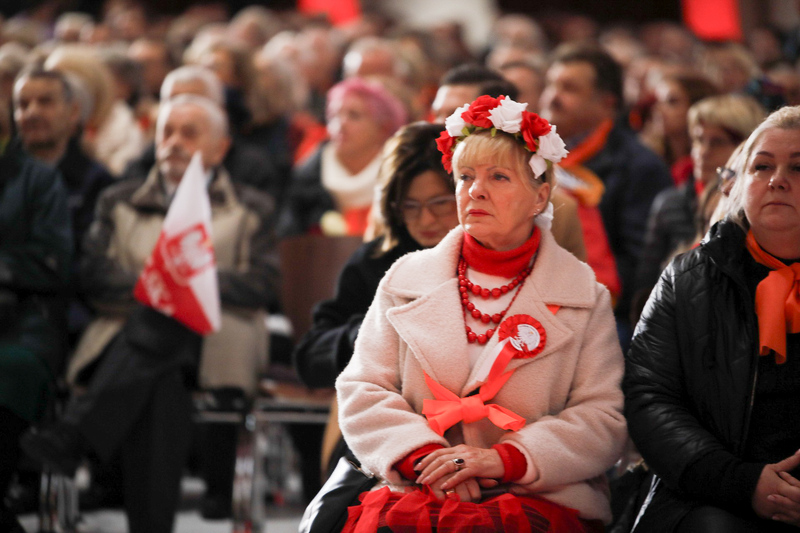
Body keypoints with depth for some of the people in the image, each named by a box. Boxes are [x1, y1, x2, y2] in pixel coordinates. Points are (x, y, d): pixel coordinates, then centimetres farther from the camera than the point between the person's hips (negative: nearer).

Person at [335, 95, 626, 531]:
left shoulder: (584, 298, 10)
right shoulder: (405, 280, 16)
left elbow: (604, 421, 0)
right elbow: (361, 390, 10)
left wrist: (504, 460, -14)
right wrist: (423, 456, -10)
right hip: (415, 490, 2)